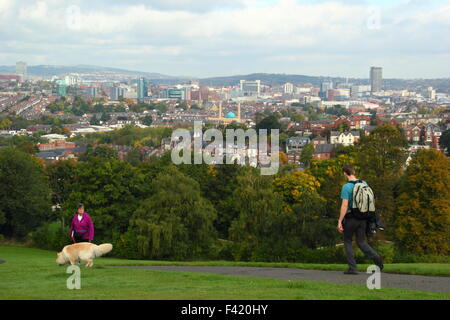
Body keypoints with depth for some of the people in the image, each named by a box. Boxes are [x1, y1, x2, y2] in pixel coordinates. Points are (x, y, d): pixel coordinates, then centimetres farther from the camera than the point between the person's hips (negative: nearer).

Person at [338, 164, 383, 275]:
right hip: (362, 218, 5)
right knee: (361, 242, 10)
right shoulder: (364, 184, 6)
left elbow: (344, 205, -18)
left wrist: (340, 221, -15)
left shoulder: (346, 187, -13)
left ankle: (352, 267, 6)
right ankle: (375, 256, -16)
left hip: (350, 218, -5)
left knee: (347, 241, 10)